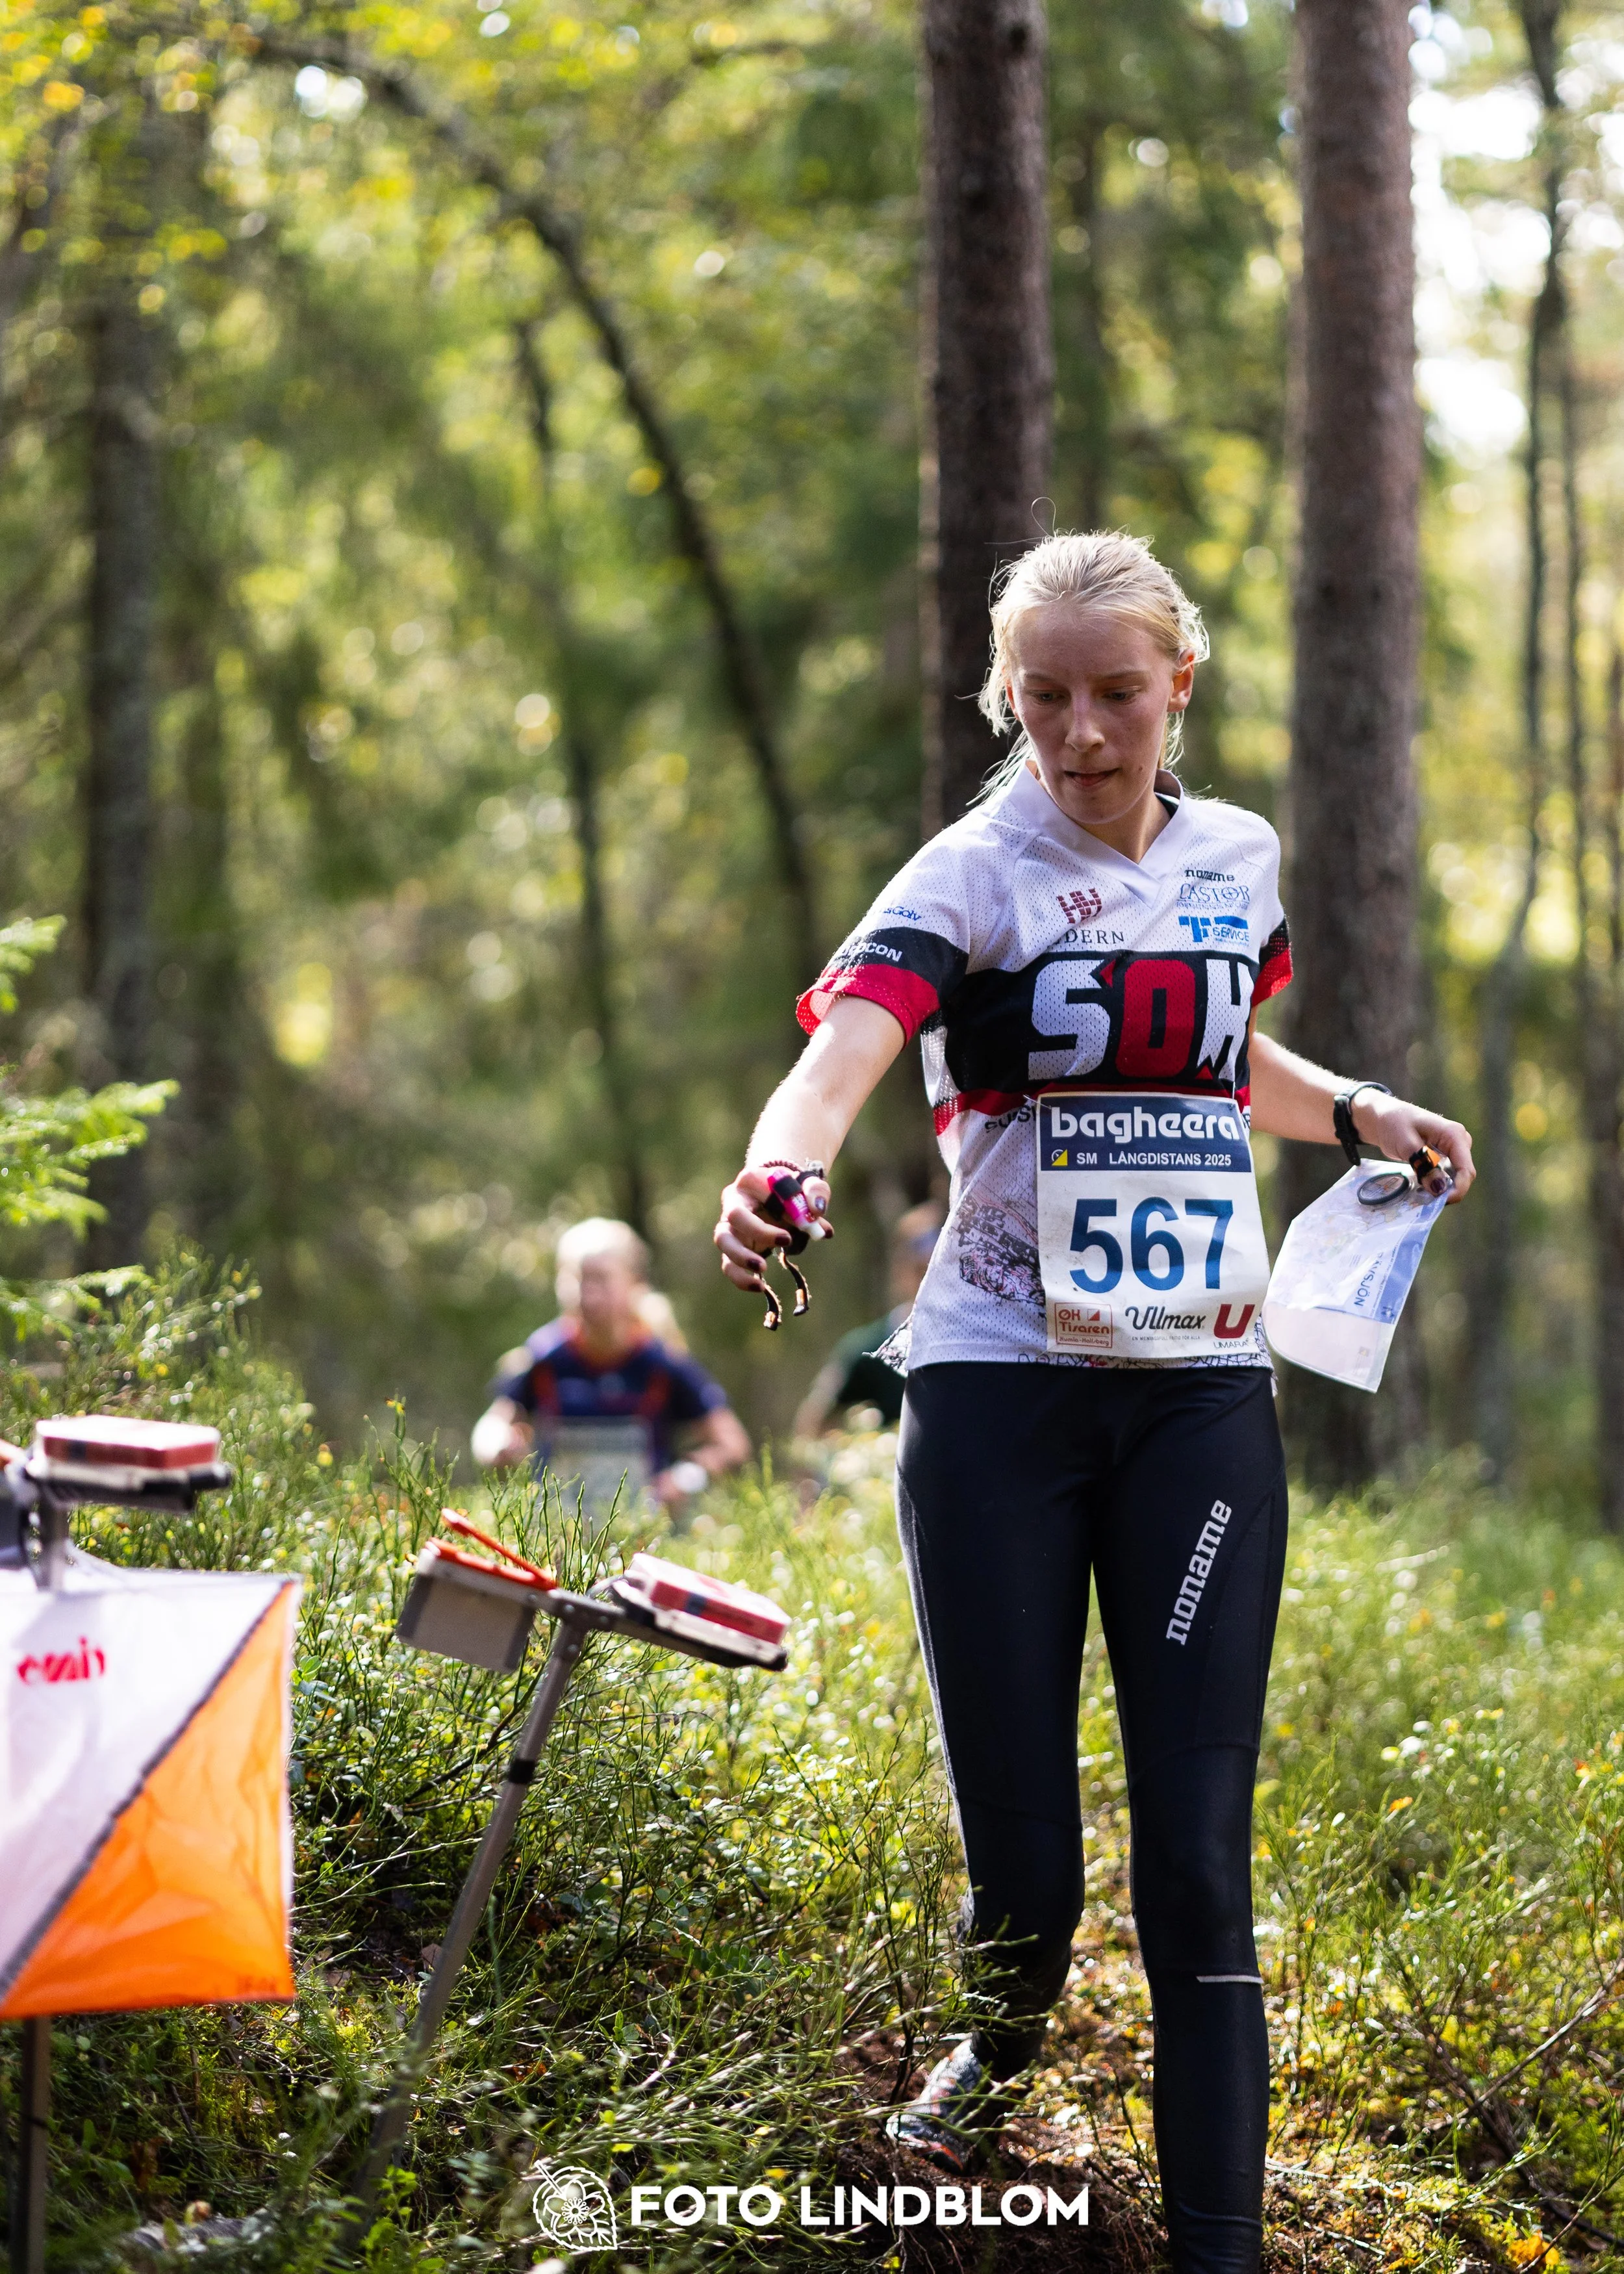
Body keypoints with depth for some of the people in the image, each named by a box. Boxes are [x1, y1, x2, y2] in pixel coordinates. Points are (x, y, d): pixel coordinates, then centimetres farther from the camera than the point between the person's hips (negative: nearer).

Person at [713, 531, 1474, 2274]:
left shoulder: (1240, 861, 9)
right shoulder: (972, 878, -7)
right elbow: (841, 1053, -27)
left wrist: (1356, 1109, 10)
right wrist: (775, 1177, -48)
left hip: (1202, 1393, 3)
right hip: (1000, 1390, -3)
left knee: (1197, 1853, -6)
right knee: (1022, 1860, -1)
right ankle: (1005, 2033, 34)